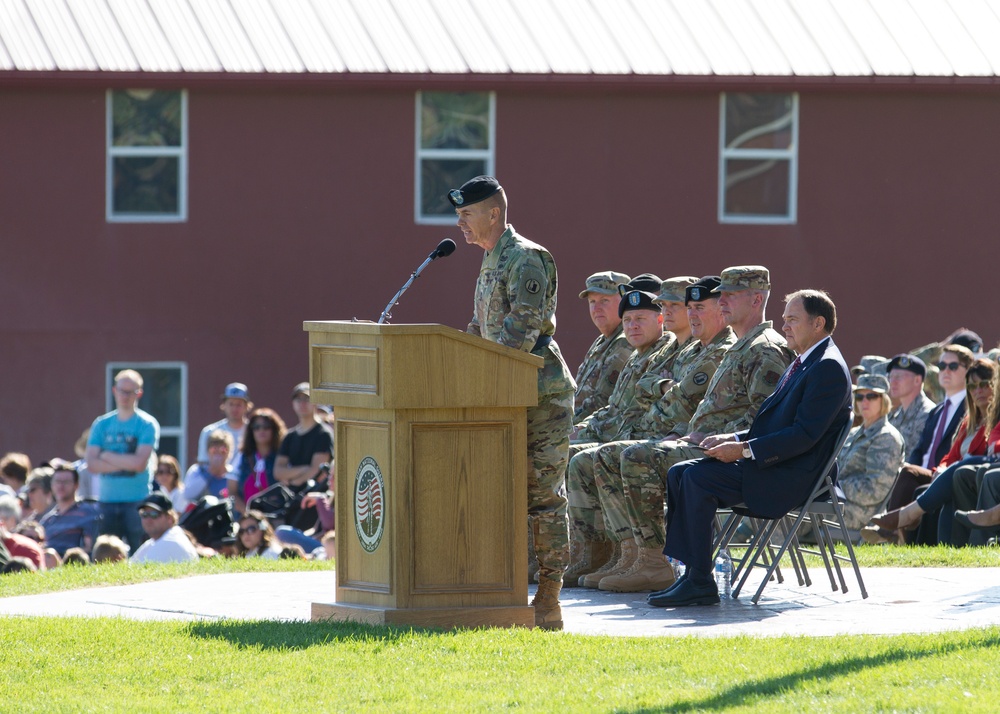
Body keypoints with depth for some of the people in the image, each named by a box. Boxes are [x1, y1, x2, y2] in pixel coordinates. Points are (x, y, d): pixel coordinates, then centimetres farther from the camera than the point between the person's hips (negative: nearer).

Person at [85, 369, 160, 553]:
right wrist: (126, 464, -9)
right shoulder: (102, 424, 10)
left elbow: (139, 463, -13)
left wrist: (107, 456, -4)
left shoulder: (147, 425, -1)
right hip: (107, 501, 4)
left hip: (138, 502, -4)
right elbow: (92, 464, -1)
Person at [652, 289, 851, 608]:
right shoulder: (802, 364, 21)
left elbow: (805, 435, -21)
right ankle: (691, 572, -7)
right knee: (679, 473, -1)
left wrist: (746, 450, -20)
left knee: (698, 478, -24)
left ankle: (699, 581, -22)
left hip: (792, 475, -10)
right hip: (770, 464, 10)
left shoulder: (829, 368, -12)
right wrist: (735, 439, 6)